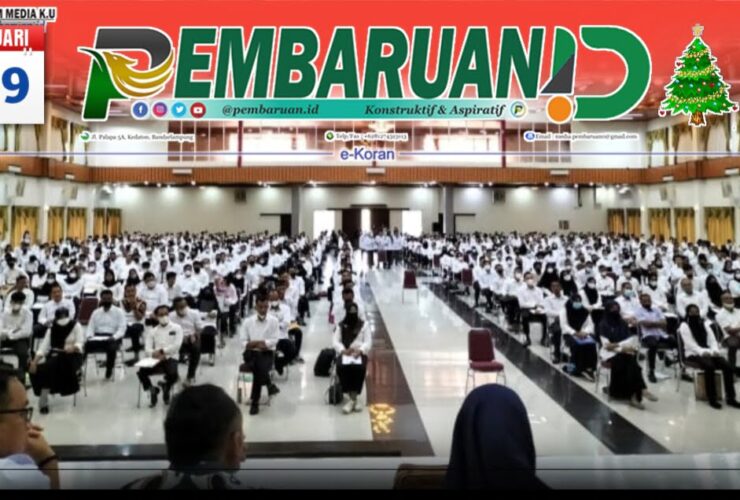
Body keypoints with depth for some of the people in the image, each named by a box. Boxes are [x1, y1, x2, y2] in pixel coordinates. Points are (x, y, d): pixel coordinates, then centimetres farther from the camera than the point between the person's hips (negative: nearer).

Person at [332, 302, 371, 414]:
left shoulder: (364, 325, 12)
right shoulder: (340, 326, 14)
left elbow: (368, 342, 3)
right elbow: (336, 342, 4)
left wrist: (360, 350, -18)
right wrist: (343, 350, -17)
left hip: (359, 353, 0)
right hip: (343, 353, 1)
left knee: (359, 368, -35)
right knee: (342, 368, -34)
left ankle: (353, 399, -27)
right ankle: (353, 399, -27)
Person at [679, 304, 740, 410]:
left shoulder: (705, 324, 16)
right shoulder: (684, 326, -1)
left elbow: (712, 340, 8)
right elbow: (690, 344, -12)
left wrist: (715, 351, -13)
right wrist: (703, 352, -25)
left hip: (709, 353, 5)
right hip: (694, 354, -5)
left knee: (727, 366, -22)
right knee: (709, 366, -35)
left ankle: (730, 398, -19)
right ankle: (712, 399, -27)